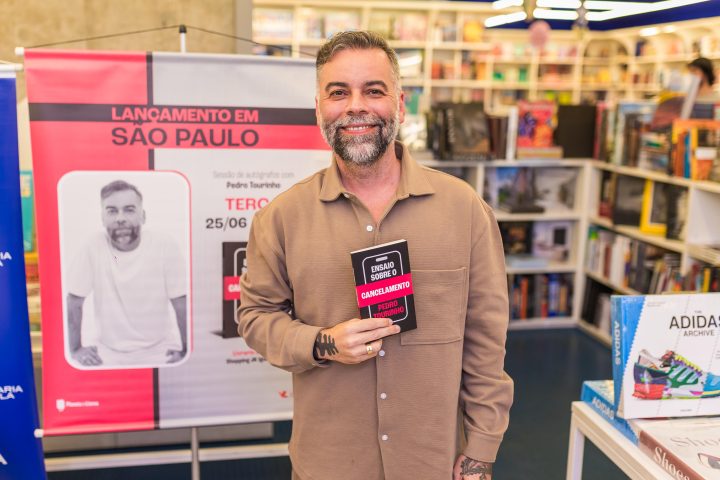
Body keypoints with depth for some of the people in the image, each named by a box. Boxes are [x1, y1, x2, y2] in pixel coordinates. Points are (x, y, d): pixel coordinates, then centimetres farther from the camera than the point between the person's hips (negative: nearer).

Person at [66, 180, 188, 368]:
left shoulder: (165, 247, -12)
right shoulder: (94, 247, -10)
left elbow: (182, 304, -7)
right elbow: (74, 302, 0)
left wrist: (186, 350, -8)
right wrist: (75, 349, 0)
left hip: (159, 351, -1)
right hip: (109, 354, 1)